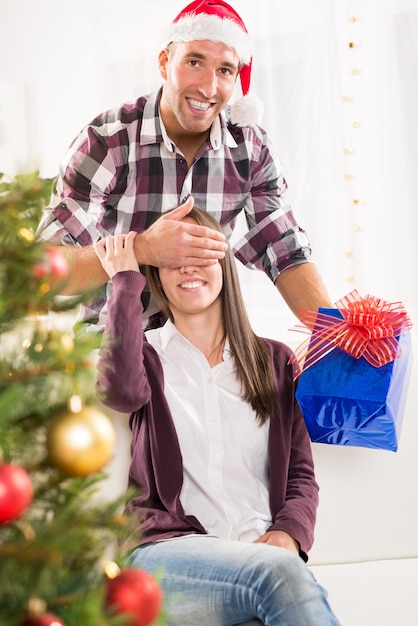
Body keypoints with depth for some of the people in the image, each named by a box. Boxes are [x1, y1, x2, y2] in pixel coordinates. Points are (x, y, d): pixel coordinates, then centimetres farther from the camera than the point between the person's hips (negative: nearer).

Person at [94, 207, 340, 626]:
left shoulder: (274, 360, 18)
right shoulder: (146, 354, 12)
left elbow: (301, 472, 13)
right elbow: (121, 390, -15)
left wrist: (288, 534, -9)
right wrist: (125, 281, -3)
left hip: (265, 554, 3)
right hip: (165, 548, -2)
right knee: (278, 574, -34)